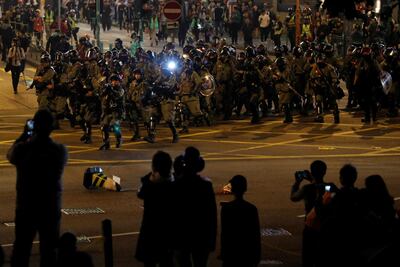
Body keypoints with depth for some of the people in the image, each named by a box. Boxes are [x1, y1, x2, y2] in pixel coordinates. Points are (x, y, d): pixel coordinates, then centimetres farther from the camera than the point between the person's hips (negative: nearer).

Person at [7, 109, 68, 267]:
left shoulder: (22, 148, -15)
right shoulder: (60, 151, -12)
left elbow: (10, 156, 8)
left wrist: (25, 135, 17)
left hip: (25, 207, 0)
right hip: (51, 208, 0)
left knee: (21, 249, 11)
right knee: (49, 250, 11)